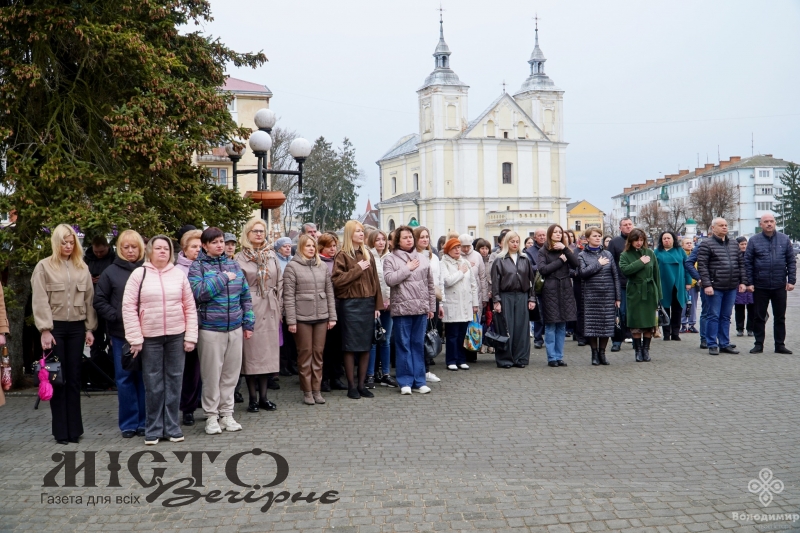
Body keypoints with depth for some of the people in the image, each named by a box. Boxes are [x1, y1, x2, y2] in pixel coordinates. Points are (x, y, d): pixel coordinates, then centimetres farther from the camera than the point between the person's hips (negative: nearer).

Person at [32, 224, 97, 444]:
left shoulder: (82, 268, 10)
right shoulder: (44, 267, -1)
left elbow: (89, 299, 10)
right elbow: (40, 301, -6)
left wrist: (89, 328, 6)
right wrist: (45, 330, -13)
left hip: (76, 328, 3)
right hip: (55, 327, -3)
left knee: (74, 378, 7)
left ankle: (74, 428, 14)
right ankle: (61, 431, 8)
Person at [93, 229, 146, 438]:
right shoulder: (111, 272, 4)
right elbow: (100, 301, 4)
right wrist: (116, 317, -7)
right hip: (121, 334, 1)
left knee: (145, 378, 5)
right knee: (124, 378, 6)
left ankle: (145, 422, 16)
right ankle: (128, 423, 16)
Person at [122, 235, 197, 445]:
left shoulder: (179, 274, 5)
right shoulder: (139, 274, -2)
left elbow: (190, 308, 6)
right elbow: (128, 307, -5)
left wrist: (191, 336, 0)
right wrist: (135, 338, -10)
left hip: (176, 336, 2)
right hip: (149, 338, -2)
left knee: (174, 382, 8)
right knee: (153, 384, 5)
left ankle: (172, 427, 18)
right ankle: (153, 429, 16)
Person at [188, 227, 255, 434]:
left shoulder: (234, 265, 10)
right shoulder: (198, 266, -2)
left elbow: (245, 295, 13)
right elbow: (198, 292, -18)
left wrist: (249, 323, 9)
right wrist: (223, 277, -15)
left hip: (235, 328, 4)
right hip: (210, 329, -4)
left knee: (231, 374, 9)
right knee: (212, 375, 2)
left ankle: (226, 413, 20)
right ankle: (211, 416, 14)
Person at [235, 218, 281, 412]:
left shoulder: (272, 256, 10)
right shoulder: (240, 258, -2)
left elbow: (279, 284, 12)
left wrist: (278, 307, 7)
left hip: (270, 310, 4)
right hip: (250, 309, -4)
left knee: (267, 351, 7)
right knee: (251, 352, 0)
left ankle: (263, 396, 16)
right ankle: (253, 398, 9)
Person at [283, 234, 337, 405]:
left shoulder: (322, 266, 11)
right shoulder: (292, 267, -3)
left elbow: (329, 292, 12)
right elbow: (288, 295, -6)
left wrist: (332, 316, 7)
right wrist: (291, 320, -11)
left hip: (321, 316, 4)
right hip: (302, 317, -4)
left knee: (318, 353, 8)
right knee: (305, 353, 2)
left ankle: (317, 389, 16)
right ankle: (307, 391, 11)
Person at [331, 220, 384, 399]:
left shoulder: (367, 255, 12)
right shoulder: (342, 255, -4)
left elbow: (375, 281, 10)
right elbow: (337, 280, -14)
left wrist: (378, 305, 5)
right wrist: (357, 269, -13)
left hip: (368, 304, 5)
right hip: (350, 304, -5)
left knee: (366, 346, 7)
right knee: (350, 346, 0)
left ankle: (361, 384, 16)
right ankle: (351, 385, 9)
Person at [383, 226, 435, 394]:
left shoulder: (423, 259, 11)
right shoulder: (391, 259, 1)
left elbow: (430, 285, 13)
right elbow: (389, 279, -15)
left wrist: (431, 307, 11)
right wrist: (408, 268, -10)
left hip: (421, 308, 3)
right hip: (402, 309, -3)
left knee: (418, 345, 9)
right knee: (403, 345, 2)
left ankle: (419, 380, 15)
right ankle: (405, 381, 9)